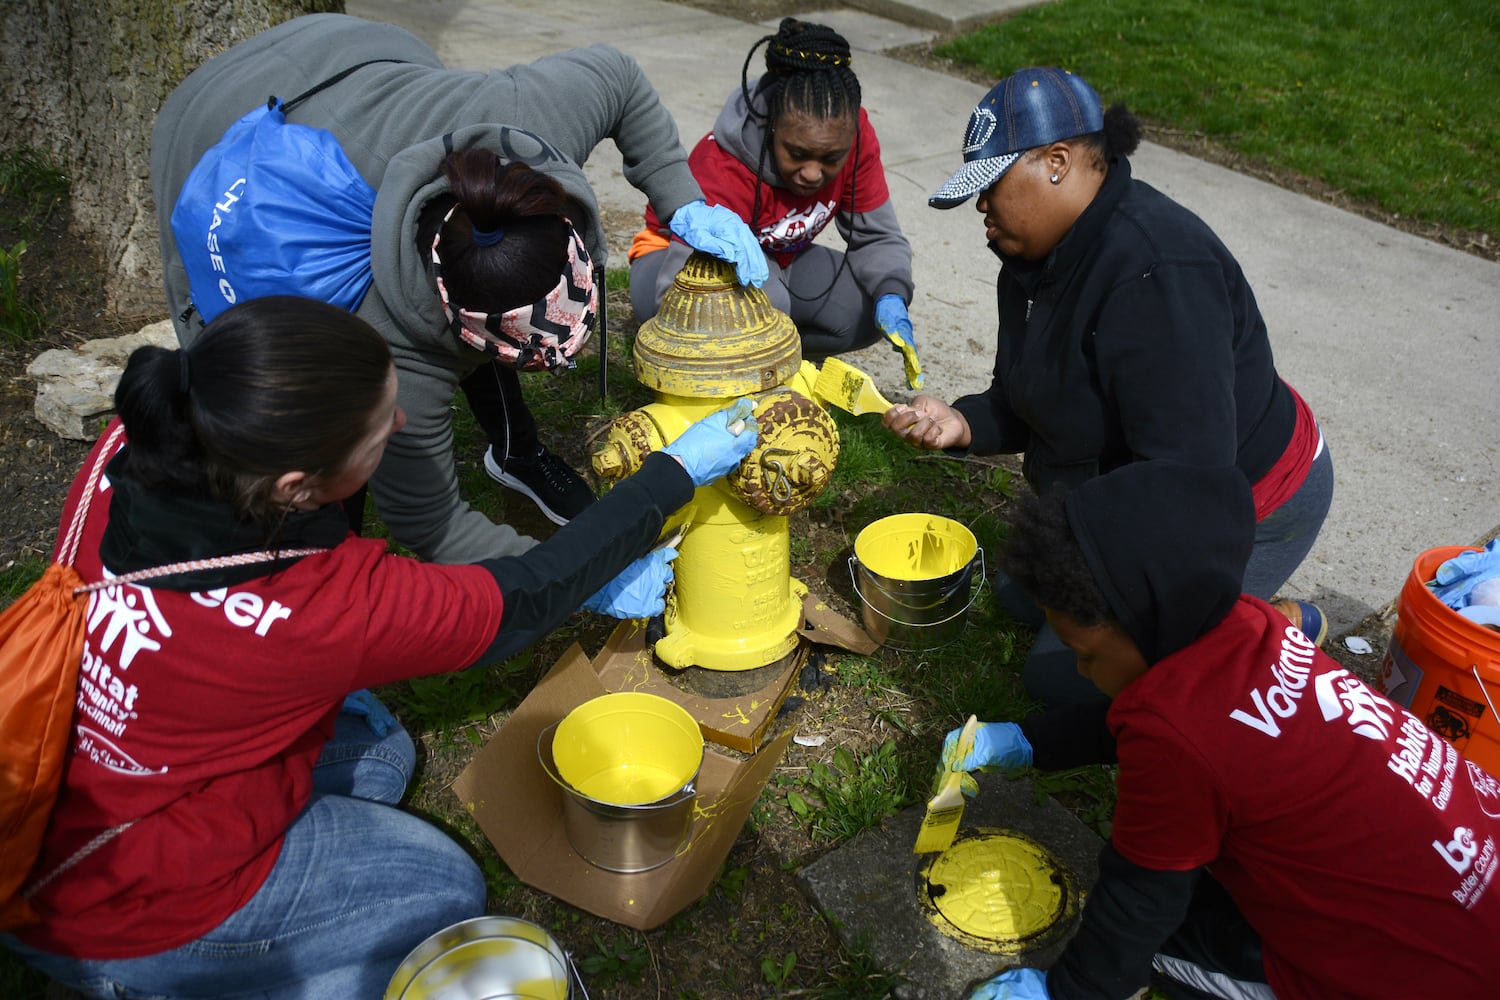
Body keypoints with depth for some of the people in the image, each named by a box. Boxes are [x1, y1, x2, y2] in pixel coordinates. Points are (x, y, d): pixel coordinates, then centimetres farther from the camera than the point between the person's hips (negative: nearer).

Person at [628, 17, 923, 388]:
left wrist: (891, 297, -32)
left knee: (873, 310, -17)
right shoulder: (725, 172, -36)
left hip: (774, 263, 6)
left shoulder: (853, 137, -21)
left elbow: (878, 237, -11)